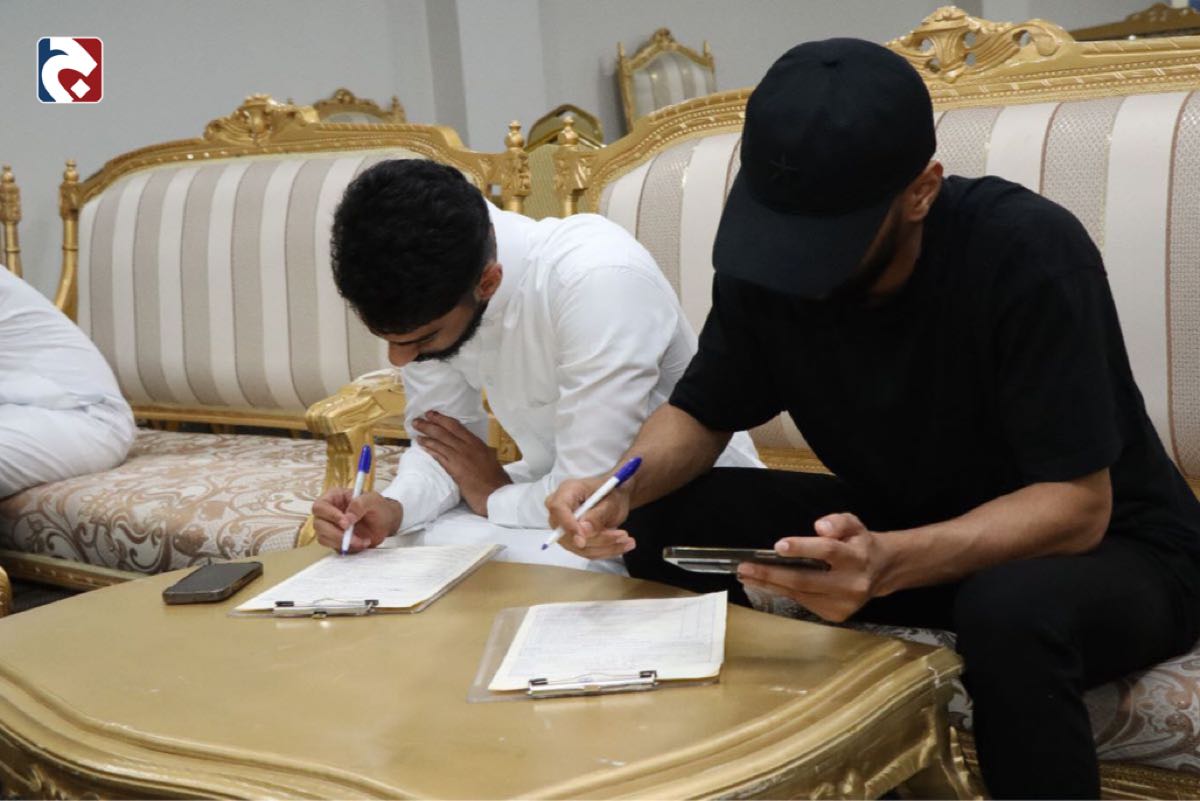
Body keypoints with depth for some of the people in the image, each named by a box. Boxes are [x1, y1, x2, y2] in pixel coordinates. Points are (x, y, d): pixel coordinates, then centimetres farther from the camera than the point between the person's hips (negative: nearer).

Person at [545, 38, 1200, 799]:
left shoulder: (1028, 252, -29)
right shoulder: (769, 261, -13)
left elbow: (1075, 506, -29)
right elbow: (701, 413, 0)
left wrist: (890, 564, -45)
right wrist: (624, 485, -22)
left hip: (1111, 549, -5)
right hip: (901, 529, 5)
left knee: (1013, 610, -40)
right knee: (662, 523, -12)